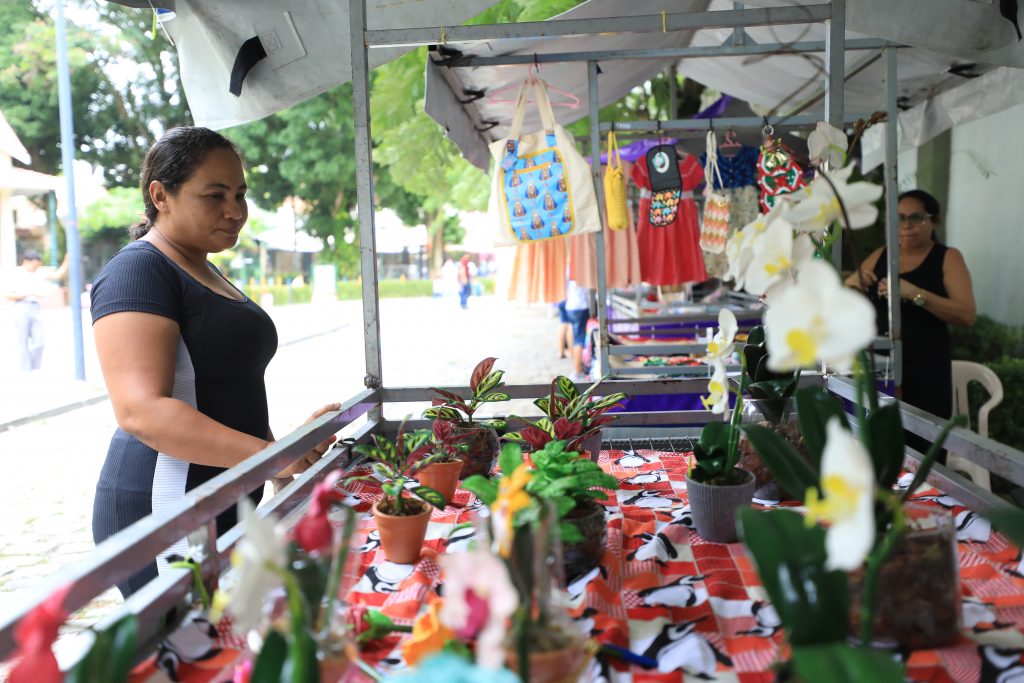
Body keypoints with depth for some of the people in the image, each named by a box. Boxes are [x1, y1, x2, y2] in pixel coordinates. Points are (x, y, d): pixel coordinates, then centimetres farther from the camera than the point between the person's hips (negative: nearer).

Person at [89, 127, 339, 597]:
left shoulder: (202, 272, 17)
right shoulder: (137, 272, -13)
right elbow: (141, 411, -26)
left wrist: (288, 454, 22)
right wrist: (270, 454, -32)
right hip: (166, 518, -9)